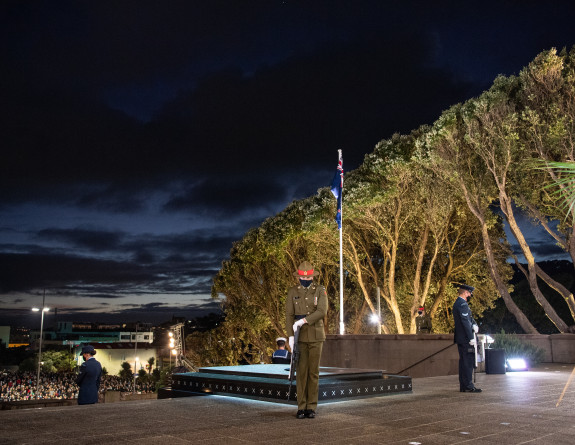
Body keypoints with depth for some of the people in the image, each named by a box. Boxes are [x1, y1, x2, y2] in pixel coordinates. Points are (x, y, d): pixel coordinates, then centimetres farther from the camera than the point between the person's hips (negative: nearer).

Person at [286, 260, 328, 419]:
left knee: (314, 372, 3)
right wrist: (291, 336, -11)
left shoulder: (320, 290, -1)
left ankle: (311, 407, 11)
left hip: (316, 336, 0)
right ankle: (301, 407, 8)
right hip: (300, 336, 0)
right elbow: (289, 315, -1)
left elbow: (322, 311, -15)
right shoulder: (292, 292, 3)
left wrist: (302, 321, -23)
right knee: (301, 372, 0)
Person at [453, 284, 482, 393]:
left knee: (464, 362, 11)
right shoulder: (462, 304, -14)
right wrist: (471, 337, -19)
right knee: (468, 361, -8)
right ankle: (468, 386, -7)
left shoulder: (457, 303, 18)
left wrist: (474, 325, -2)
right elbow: (465, 322, -19)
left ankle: (463, 386, 15)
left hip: (461, 339, 10)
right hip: (465, 339, -10)